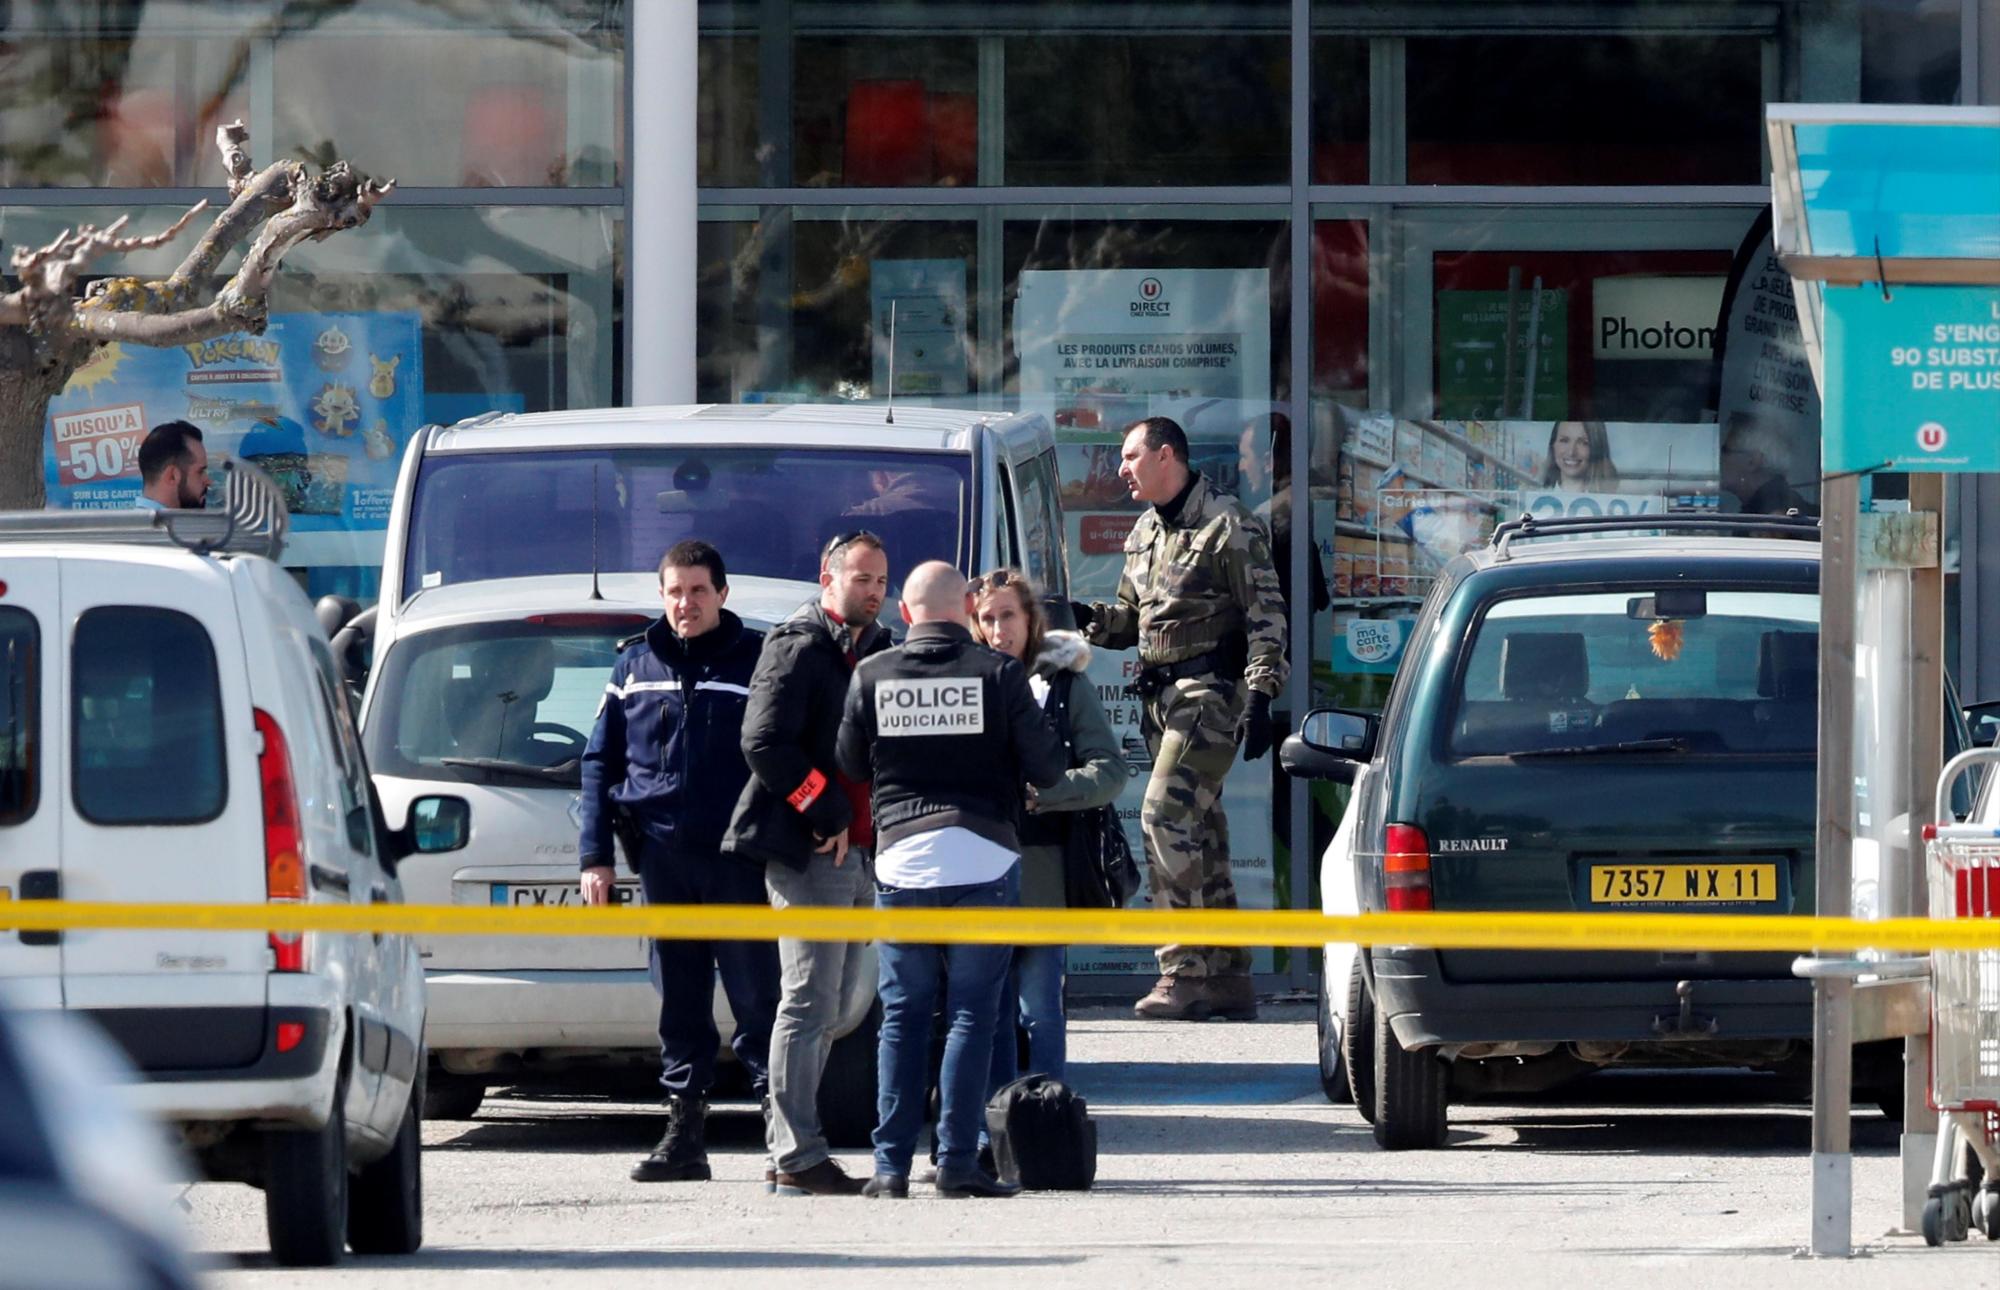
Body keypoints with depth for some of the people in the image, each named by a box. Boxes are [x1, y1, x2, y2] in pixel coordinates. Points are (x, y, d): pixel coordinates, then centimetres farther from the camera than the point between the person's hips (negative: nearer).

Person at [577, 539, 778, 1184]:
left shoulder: (756, 660, 3)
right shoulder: (635, 664, 13)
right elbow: (600, 761, 15)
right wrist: (596, 853, 7)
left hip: (737, 862, -4)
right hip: (663, 859, 4)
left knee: (757, 999, -5)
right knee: (679, 1005, 7)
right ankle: (685, 1136, 12)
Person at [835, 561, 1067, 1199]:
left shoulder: (872, 676, 2)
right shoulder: (999, 674, -4)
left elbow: (850, 764, 12)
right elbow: (1047, 767, -1)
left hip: (901, 856, 2)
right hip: (983, 856, -2)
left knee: (902, 1014, 8)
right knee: (972, 1013, 2)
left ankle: (892, 1163, 3)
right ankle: (959, 1159, -3)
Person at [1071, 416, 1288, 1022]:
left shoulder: (1227, 526, -8)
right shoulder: (1145, 533, 17)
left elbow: (1266, 616, -11)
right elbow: (1131, 619, 23)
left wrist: (1261, 696, -18)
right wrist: (1090, 619, 2)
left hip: (1208, 692, -9)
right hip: (1160, 694, 9)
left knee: (1167, 814, -18)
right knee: (1199, 832, 9)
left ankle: (1185, 970, -19)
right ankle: (1228, 976, 13)